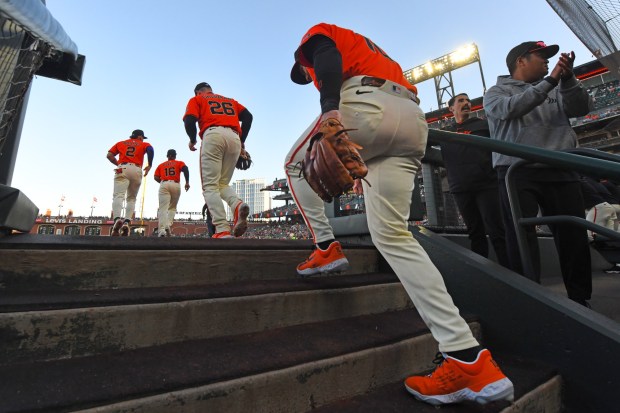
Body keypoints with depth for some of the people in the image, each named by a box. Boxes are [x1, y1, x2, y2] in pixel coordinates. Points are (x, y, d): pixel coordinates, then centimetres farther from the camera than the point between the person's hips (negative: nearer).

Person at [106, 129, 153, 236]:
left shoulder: (120, 143, 25)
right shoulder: (143, 144, 19)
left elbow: (109, 155, 13)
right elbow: (150, 150, -5)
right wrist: (149, 165, 0)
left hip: (122, 169, 0)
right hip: (136, 170, 0)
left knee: (118, 196, -13)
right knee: (131, 198, 8)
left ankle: (117, 219, -37)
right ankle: (126, 222, -9)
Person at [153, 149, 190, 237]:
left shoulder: (161, 165, 22)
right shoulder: (179, 163, 17)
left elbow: (156, 177, 10)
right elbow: (185, 169, -5)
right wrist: (187, 182, -9)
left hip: (164, 185, 0)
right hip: (176, 185, 0)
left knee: (163, 208, -7)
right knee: (172, 208, 14)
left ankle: (162, 230, -23)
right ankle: (168, 225, -9)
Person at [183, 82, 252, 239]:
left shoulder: (196, 99, 23)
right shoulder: (230, 100, 33)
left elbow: (189, 120, 4)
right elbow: (248, 116, 16)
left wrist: (192, 140, 19)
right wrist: (242, 141, 17)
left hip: (213, 135, -4)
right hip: (234, 138, 4)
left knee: (210, 186, -5)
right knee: (223, 183, 13)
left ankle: (223, 231, -22)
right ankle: (238, 205, -20)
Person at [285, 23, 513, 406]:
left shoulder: (316, 33, 26)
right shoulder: (369, 49, 46)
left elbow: (328, 59, -1)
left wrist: (330, 108, -22)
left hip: (367, 104, -7)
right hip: (414, 119, 7)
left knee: (297, 164, 19)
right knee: (392, 234, -1)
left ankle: (326, 248, 8)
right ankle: (469, 359, -7)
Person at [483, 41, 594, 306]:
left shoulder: (555, 90, 24)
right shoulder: (497, 92, 11)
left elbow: (582, 107, 10)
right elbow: (511, 108, -10)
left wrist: (567, 79, -3)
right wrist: (550, 80, -10)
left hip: (560, 171, 5)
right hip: (518, 173, -4)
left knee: (574, 235, 5)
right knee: (522, 237, -8)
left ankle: (580, 300, 17)